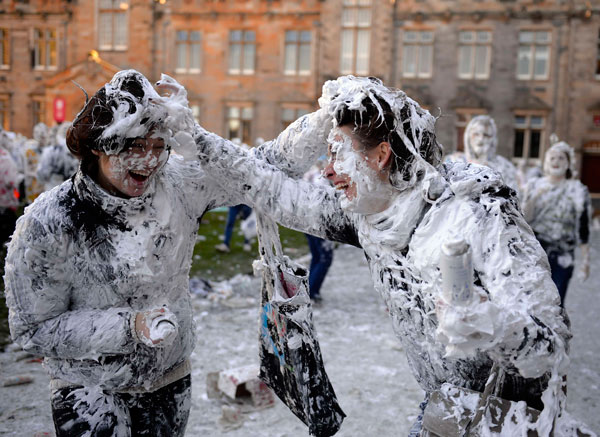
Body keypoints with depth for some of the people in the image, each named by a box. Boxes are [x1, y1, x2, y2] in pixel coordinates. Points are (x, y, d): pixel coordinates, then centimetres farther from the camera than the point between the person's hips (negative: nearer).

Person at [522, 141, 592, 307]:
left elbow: (582, 228, -3)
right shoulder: (535, 185, 4)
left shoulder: (578, 190, -2)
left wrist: (585, 259, -6)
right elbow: (525, 218, -4)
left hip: (562, 257, -2)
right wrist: (535, 197, -20)